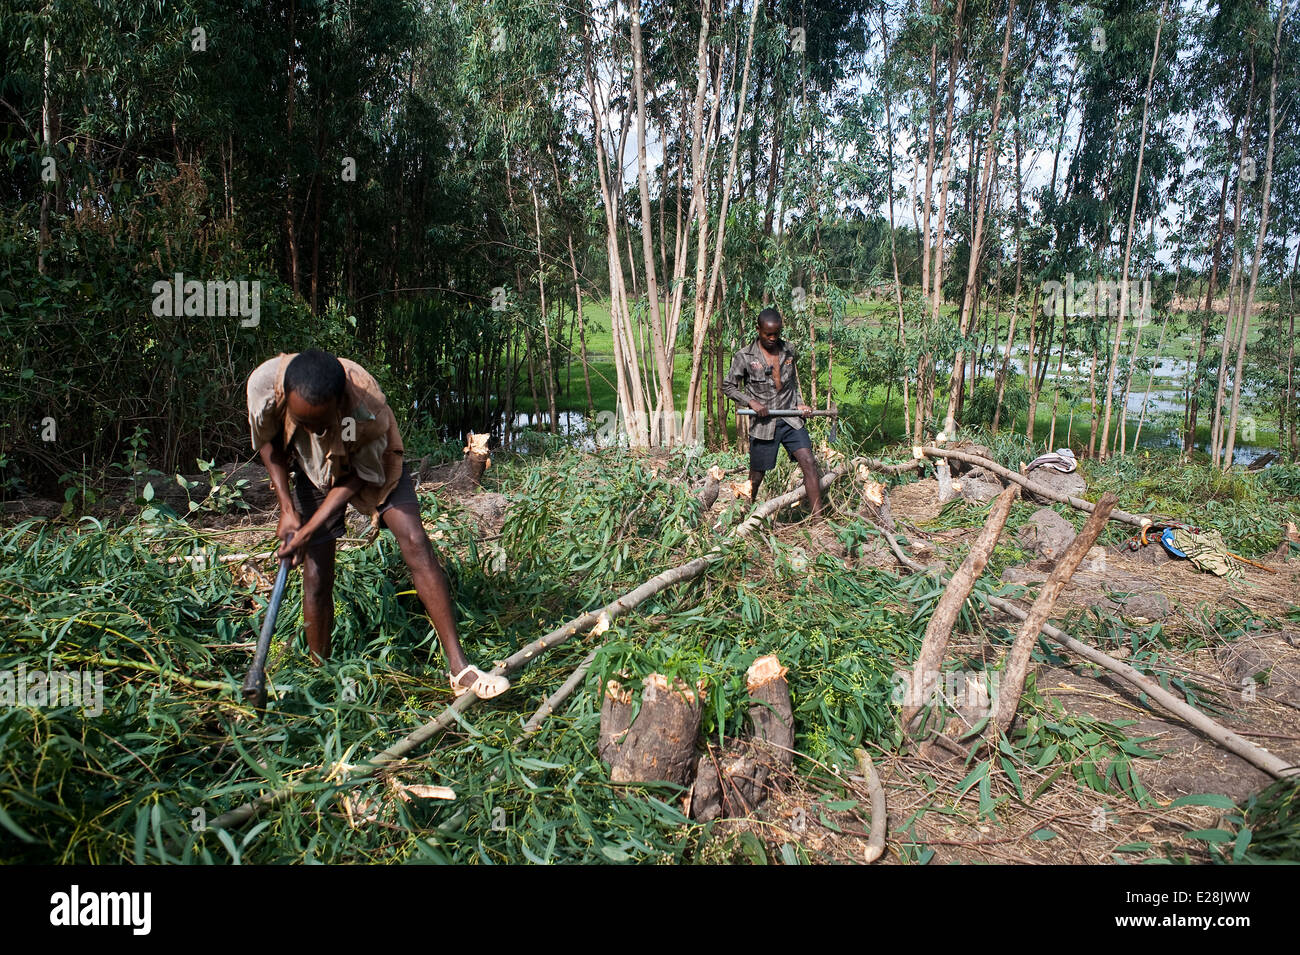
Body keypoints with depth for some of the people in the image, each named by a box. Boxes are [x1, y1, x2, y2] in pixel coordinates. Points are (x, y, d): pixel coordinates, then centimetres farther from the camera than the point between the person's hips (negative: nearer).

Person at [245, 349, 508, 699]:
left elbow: (357, 478, -22)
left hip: (369, 464, -2)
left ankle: (458, 668, -18)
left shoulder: (369, 410, -40)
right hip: (313, 468, 2)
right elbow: (268, 442, -9)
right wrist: (287, 508, -13)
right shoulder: (264, 384, -33)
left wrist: (306, 533, -25)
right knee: (316, 577, -4)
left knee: (414, 541, -20)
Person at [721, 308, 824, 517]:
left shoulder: (788, 351, 7)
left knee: (809, 462, -11)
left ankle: (817, 517, -10)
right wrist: (752, 402, -13)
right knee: (756, 475, 6)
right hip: (764, 423, -3)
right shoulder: (744, 357, -6)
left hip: (790, 420, 3)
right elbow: (728, 386, 0)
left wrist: (799, 403, 6)